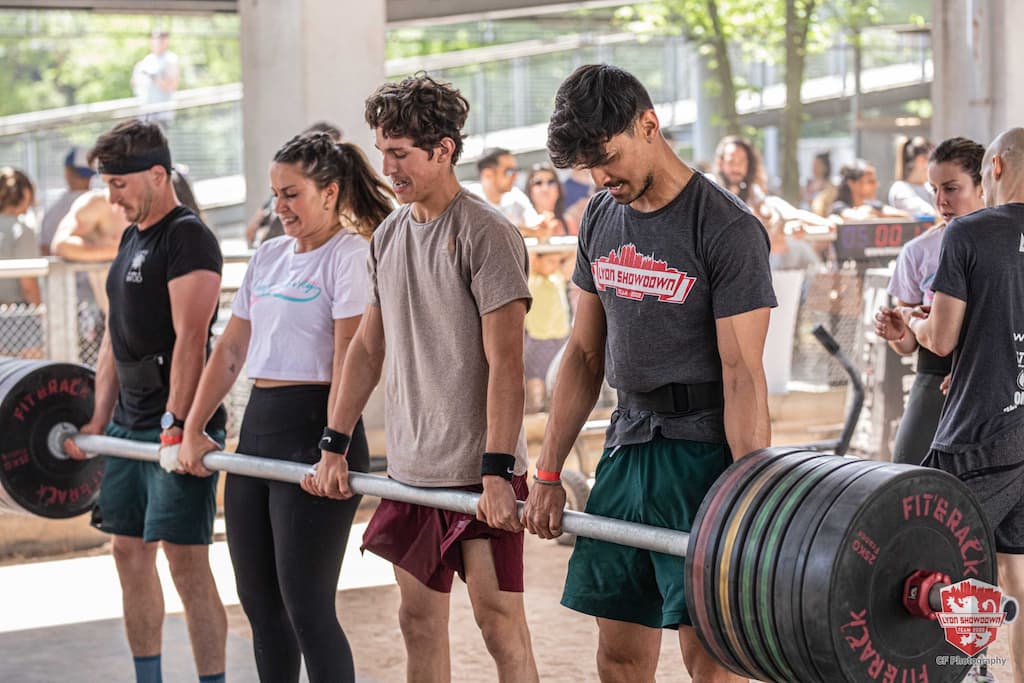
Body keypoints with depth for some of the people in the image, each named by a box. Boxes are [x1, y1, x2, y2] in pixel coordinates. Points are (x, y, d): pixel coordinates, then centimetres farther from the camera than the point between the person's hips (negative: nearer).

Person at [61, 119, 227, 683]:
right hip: (129, 426, 9)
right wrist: (100, 419, 16)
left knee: (186, 561, -9)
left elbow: (190, 340, -21)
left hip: (178, 428, -9)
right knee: (130, 552, 12)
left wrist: (176, 426, -26)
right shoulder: (131, 239, 16)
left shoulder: (187, 238, -13)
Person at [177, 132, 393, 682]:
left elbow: (349, 360, -17)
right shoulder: (269, 256, 16)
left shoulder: (350, 255, -8)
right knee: (259, 601, 12)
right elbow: (231, 350, 17)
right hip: (258, 426, 8)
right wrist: (192, 430, 12)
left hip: (312, 428, -8)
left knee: (306, 606, -6)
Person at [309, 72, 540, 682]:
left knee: (499, 620, -5)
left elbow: (505, 363, -16)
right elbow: (369, 346, 17)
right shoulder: (389, 236, 11)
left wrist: (496, 472, -21)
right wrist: (334, 447, 13)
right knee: (420, 620, 11)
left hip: (479, 469, -7)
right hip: (411, 466, 7)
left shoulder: (486, 234, -12)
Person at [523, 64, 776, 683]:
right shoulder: (601, 220, 8)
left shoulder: (727, 229, -13)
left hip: (702, 448, -7)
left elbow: (742, 375, -16)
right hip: (629, 444, 7)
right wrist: (548, 474, 10)